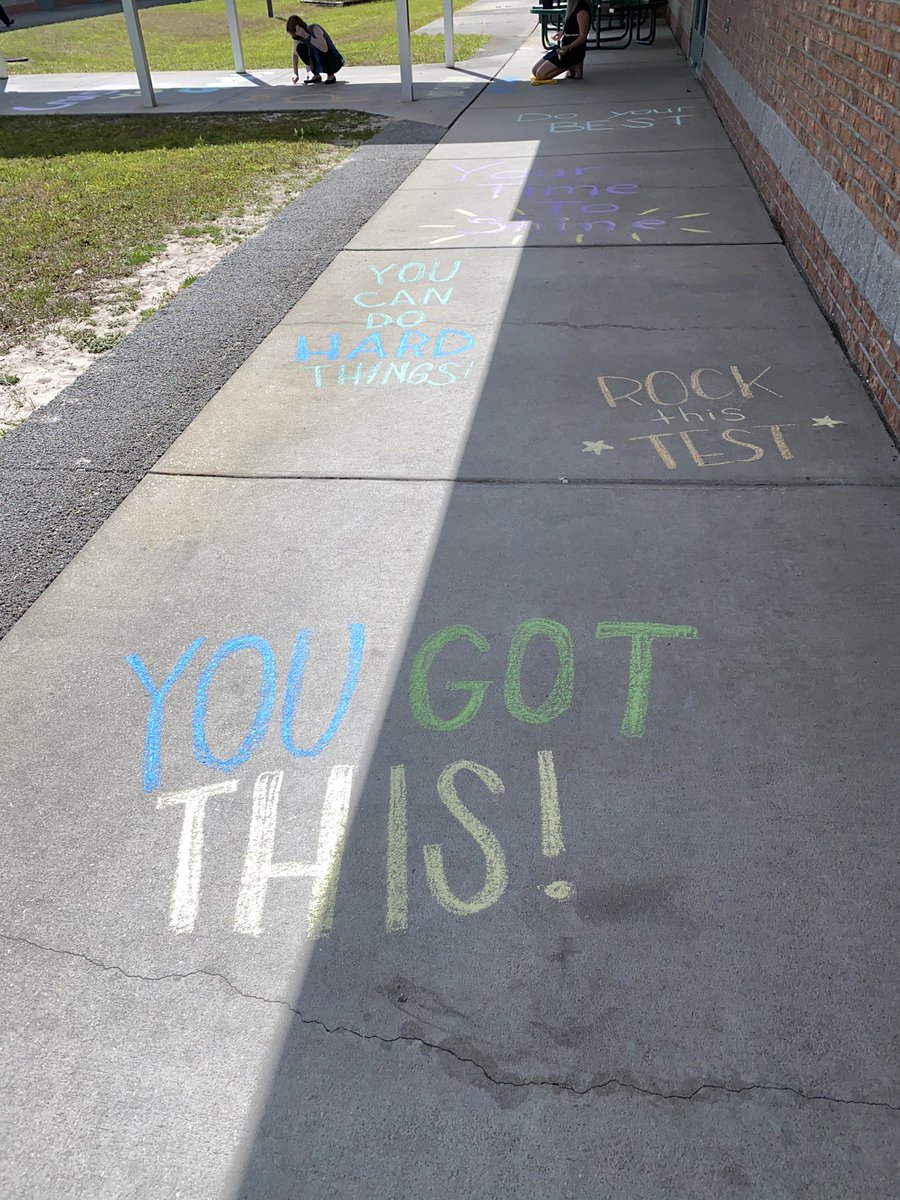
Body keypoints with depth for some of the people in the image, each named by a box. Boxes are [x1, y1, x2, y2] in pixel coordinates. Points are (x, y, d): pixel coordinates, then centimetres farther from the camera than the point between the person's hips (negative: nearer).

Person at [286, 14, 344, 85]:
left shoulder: (315, 29, -25)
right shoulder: (298, 36, -7)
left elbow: (324, 49, -42)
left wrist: (306, 35, -43)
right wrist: (296, 74, -2)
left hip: (334, 61, -6)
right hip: (318, 64, 6)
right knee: (300, 48, -13)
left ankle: (331, 75, -9)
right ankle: (316, 76, 1)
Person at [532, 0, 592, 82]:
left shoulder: (582, 7, -18)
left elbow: (583, 36, -19)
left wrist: (569, 47, -33)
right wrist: (563, 32, 7)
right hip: (564, 45, 10)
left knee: (541, 74, -17)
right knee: (534, 71, 7)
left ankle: (572, 67, -5)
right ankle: (571, 65, 8)